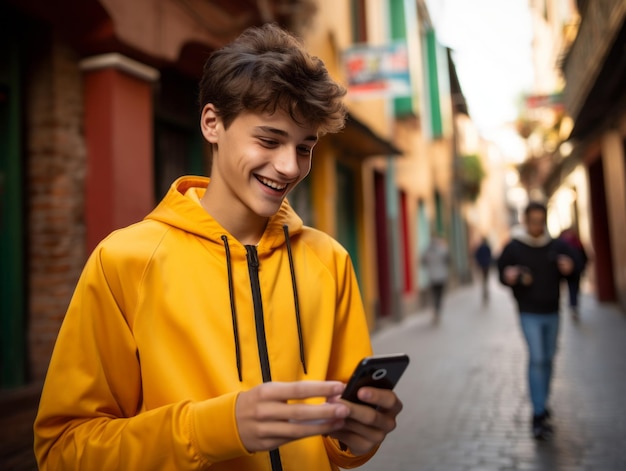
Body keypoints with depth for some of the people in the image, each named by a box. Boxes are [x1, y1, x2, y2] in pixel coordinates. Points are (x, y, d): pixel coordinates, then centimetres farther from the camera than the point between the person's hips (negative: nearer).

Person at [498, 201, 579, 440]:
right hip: (529, 313, -4)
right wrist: (508, 276, -23)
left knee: (548, 359, 14)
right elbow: (502, 272, 0)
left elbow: (575, 265, 8)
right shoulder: (513, 247, -4)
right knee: (536, 359, -11)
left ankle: (543, 403, 33)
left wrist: (570, 267, -15)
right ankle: (538, 416, -8)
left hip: (552, 312, 4)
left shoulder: (557, 246, 3)